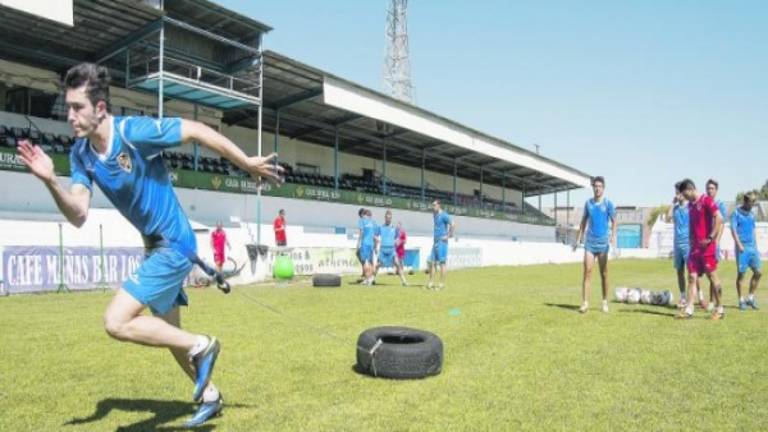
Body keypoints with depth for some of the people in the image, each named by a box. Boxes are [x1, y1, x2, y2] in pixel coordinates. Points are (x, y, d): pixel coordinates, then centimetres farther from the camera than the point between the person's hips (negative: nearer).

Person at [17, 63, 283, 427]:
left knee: (116, 322, -15)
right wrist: (50, 182, -26)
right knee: (168, 332, 19)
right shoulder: (81, 153, -1)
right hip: (156, 247, 9)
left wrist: (248, 164, -10)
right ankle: (209, 396, 38)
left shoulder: (135, 131, -21)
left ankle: (200, 346, 2)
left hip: (174, 245, -8)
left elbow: (199, 131, -14)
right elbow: (78, 216, -9)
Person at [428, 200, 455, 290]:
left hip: (442, 242, -8)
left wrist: (448, 236, -17)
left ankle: (442, 284, 1)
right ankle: (431, 283, 9)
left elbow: (453, 225, -20)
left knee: (442, 263, -4)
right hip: (435, 242, 8)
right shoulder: (435, 215, 15)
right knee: (432, 262, 5)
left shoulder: (443, 215, -11)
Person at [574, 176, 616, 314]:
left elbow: (614, 221, -2)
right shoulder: (588, 203, 7)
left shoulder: (608, 203, -1)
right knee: (587, 271, -6)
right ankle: (585, 303, -7)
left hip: (603, 242, -2)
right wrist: (578, 239, 12)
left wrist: (613, 235, -19)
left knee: (604, 273, 6)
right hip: (590, 242, 2)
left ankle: (605, 302, 18)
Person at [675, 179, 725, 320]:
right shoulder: (690, 204, 15)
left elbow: (719, 219, -18)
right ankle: (689, 310, 3)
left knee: (712, 276, 1)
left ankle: (719, 309, 13)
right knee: (692, 277, 3)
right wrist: (691, 239, 14)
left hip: (706, 247, -8)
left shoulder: (706, 200, -10)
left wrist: (710, 238, -19)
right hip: (695, 247, 8)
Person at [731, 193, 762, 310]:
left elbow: (753, 231, 20)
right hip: (742, 247, -6)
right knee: (741, 273, -2)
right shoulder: (736, 213, -3)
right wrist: (739, 245, -17)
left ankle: (751, 298, 16)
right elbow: (733, 230, -9)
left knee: (758, 272, 3)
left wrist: (756, 246, 14)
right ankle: (741, 300, 7)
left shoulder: (751, 215, 15)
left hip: (752, 247, 6)